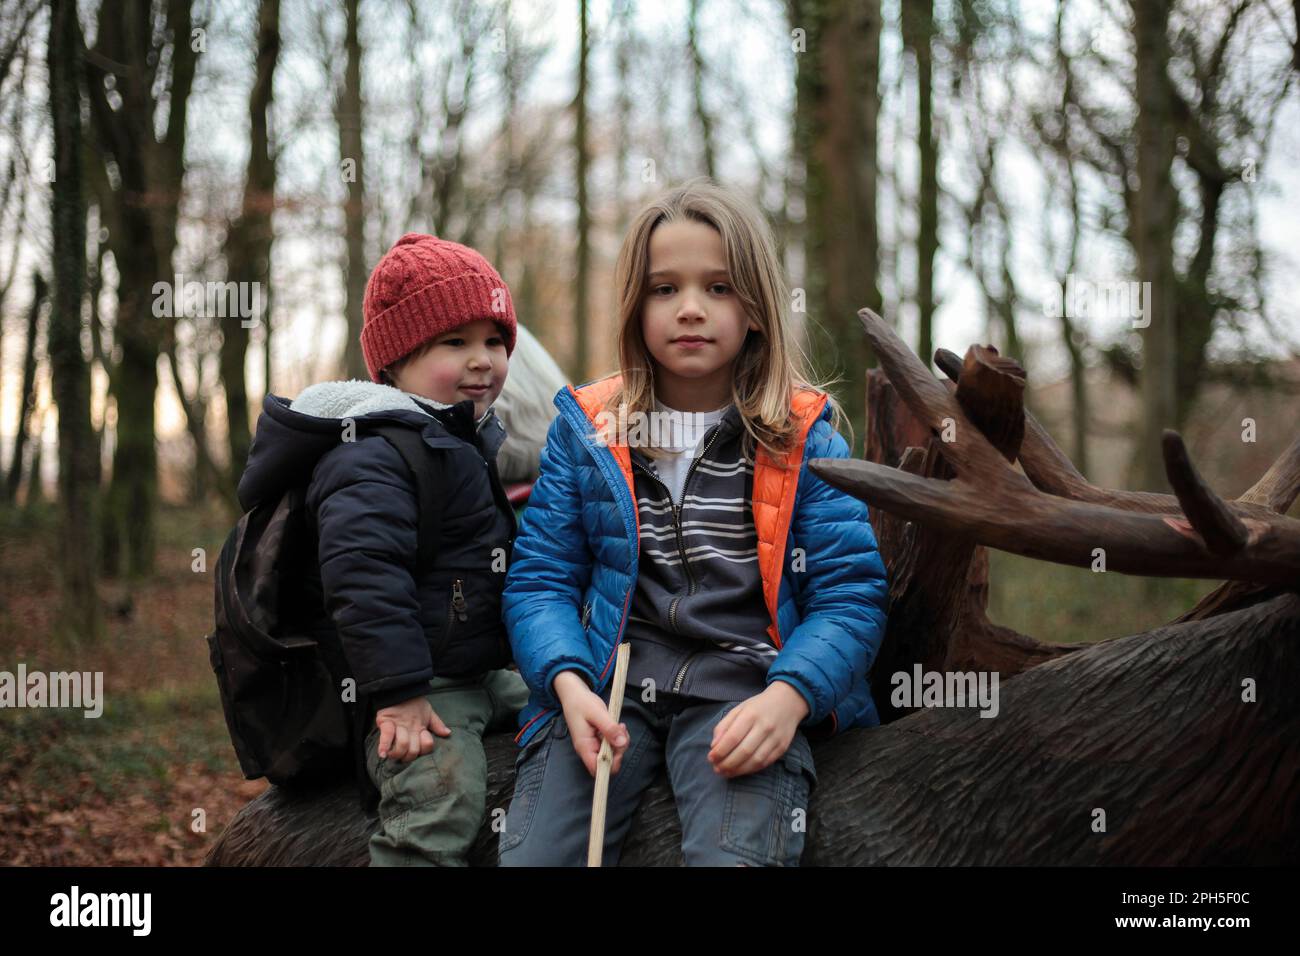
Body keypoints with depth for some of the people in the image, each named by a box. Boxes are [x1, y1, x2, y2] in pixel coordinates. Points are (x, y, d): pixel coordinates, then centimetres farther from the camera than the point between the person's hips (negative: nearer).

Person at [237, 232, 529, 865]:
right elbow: (364, 574, -30)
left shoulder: (478, 439, 13)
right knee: (438, 811, -26)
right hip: (419, 688, -10)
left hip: (486, 673, 11)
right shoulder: (373, 456, -21)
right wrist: (398, 692, -32)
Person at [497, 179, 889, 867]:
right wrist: (569, 684, -12)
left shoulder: (803, 437, 7)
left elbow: (850, 595, 1)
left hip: (744, 688, -1)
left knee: (733, 854, -28)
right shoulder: (587, 428, 11)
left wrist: (786, 696, -17)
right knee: (532, 851, -19)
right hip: (607, 685, 2)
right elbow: (541, 578, 8)